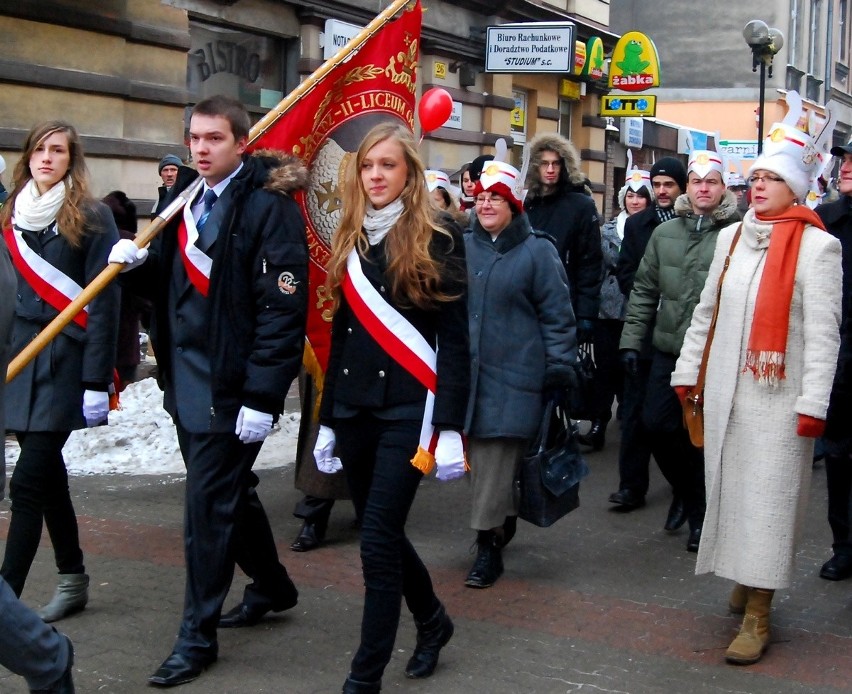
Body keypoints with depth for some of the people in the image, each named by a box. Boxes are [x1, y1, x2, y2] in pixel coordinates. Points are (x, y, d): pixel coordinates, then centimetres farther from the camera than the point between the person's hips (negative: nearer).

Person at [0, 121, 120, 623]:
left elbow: (104, 302, -11)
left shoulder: (92, 216, -6)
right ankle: (73, 580, 26)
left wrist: (97, 380, -15)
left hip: (66, 361, -6)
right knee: (48, 474, 12)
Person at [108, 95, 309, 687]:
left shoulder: (269, 209, -14)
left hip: (233, 388, -8)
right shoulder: (189, 203, 13)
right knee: (230, 492, 20)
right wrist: (138, 264, -3)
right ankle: (271, 585, 40)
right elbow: (168, 286, 19)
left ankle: (198, 636, 8)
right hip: (188, 381, 8)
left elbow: (283, 309, -19)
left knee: (208, 505, -4)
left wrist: (261, 397, -23)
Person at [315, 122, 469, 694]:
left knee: (379, 538, -9)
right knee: (382, 531, 13)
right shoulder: (351, 239, 12)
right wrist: (327, 419, 15)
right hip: (355, 406, 6)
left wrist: (450, 426, -14)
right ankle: (432, 621, 37)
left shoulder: (438, 238, -5)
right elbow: (341, 335, 15)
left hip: (409, 408, -6)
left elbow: (455, 339, -8)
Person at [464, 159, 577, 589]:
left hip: (513, 379, -4)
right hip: (468, 375, 5)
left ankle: (488, 547, 2)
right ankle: (503, 523, 27)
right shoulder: (463, 248, 11)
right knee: (480, 460, 7)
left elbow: (557, 317, -2)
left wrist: (559, 371, -6)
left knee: (497, 464, -6)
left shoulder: (537, 251, -2)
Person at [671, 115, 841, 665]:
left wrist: (813, 403, -16)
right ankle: (745, 578, 30)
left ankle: (757, 615, 3)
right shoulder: (733, 237, 10)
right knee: (729, 488, 12)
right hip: (725, 388, 6)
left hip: (778, 395, -5)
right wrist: (688, 370, 14)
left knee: (766, 497, -3)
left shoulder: (816, 245, -8)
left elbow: (823, 331, -12)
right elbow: (706, 311, 16)